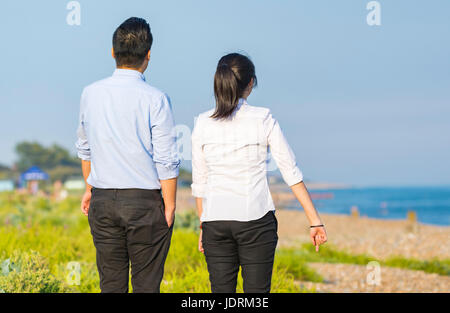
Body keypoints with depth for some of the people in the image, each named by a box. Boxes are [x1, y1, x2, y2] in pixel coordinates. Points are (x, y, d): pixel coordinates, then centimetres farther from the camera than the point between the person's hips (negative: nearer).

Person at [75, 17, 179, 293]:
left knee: (111, 283, 9)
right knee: (146, 284, 3)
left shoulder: (91, 94, 3)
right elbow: (166, 160, -11)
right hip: (145, 200, -4)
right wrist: (170, 206, -3)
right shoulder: (155, 99, -12)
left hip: (103, 200, 4)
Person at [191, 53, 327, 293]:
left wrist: (203, 227, 17)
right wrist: (315, 220, -1)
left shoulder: (203, 123, 1)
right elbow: (291, 171, -4)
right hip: (256, 219, -2)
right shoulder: (263, 119, -5)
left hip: (215, 220, 2)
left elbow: (199, 182, 7)